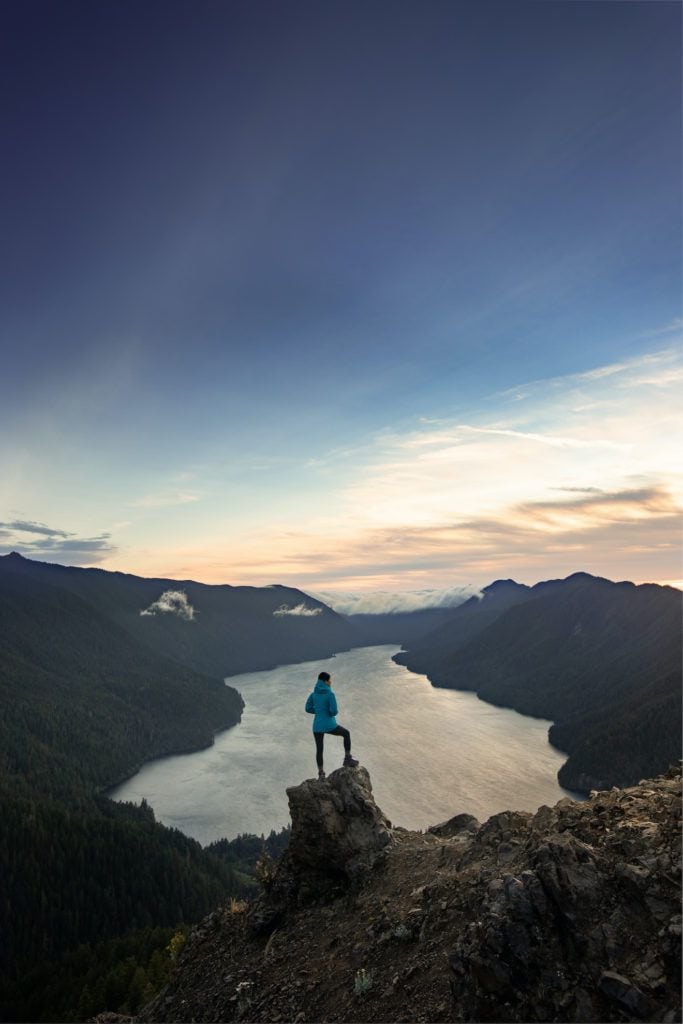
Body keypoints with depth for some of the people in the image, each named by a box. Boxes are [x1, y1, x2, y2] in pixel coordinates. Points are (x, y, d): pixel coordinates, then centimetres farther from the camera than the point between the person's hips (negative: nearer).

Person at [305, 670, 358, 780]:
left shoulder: (313, 694, 1)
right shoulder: (330, 694, -16)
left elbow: (308, 709, 5)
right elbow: (334, 711, -21)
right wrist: (333, 711, 4)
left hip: (317, 726, 4)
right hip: (330, 726, -4)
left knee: (319, 749, 23)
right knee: (346, 733, 23)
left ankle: (321, 774, 21)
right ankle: (347, 758, 23)